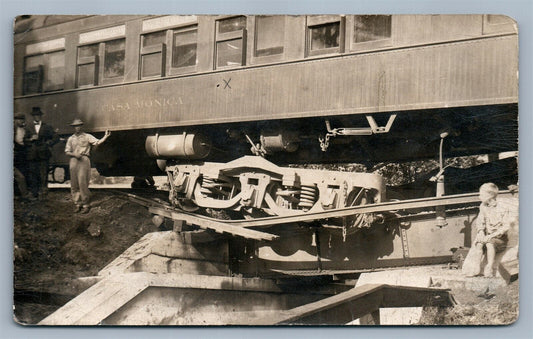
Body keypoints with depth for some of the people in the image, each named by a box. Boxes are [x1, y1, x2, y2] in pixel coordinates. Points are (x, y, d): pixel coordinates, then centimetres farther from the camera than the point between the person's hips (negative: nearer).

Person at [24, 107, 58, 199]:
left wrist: (48, 143, -2)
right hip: (32, 155, 2)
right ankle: (34, 194, 6)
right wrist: (31, 139, -6)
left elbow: (56, 137, 8)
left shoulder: (47, 127, 10)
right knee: (32, 175, 0)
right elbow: (25, 141, 13)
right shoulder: (29, 128, 16)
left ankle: (42, 193, -2)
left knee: (43, 175, -5)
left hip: (43, 154, -2)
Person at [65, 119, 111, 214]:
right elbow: (67, 152, 13)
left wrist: (106, 136, -16)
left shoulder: (87, 136, 9)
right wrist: (74, 154, -6)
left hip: (84, 160, -4)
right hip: (74, 160, 4)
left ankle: (85, 204, -4)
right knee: (74, 184, 3)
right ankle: (77, 204, 11)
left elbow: (98, 142, -2)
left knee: (83, 182, -10)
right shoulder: (71, 139, 17)